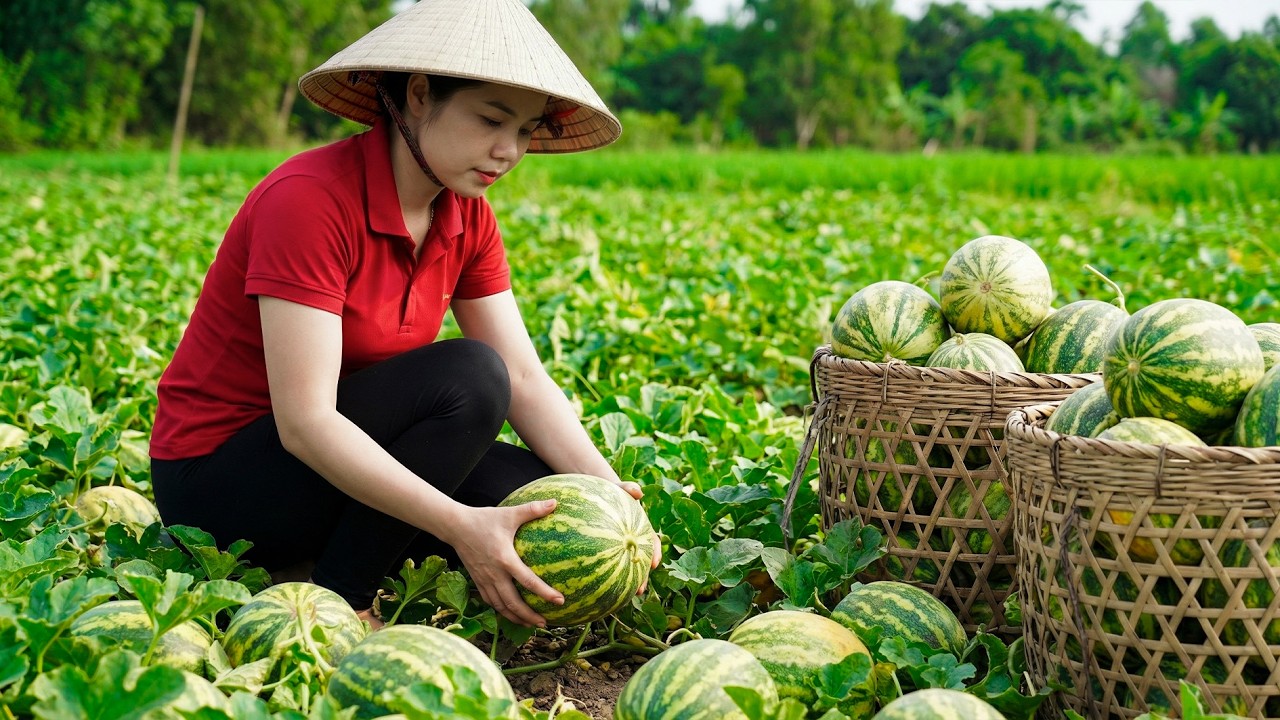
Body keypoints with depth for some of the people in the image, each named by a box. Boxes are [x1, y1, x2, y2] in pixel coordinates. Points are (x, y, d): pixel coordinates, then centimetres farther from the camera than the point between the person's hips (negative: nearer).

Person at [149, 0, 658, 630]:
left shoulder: (468, 220, 0)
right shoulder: (311, 200, -25)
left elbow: (524, 379, -2)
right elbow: (304, 422, -30)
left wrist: (608, 492, -19)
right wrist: (459, 525, -37)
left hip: (333, 459, 8)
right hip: (218, 478, -8)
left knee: (548, 499, -10)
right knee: (467, 378, -26)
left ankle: (313, 563, 2)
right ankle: (337, 602, -13)